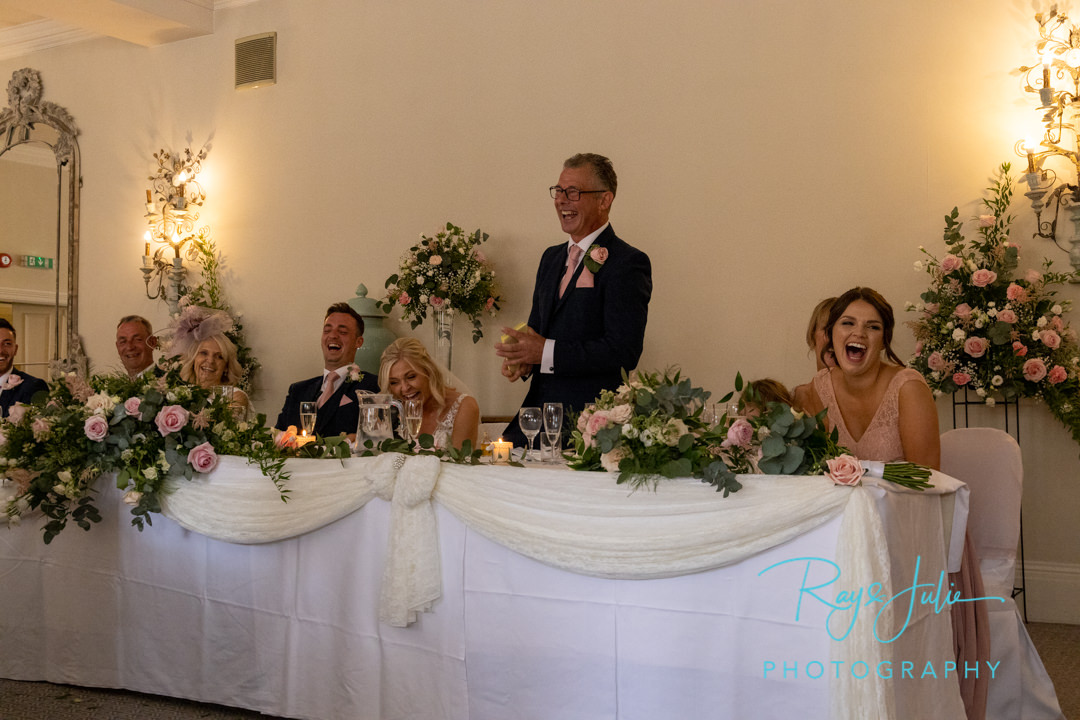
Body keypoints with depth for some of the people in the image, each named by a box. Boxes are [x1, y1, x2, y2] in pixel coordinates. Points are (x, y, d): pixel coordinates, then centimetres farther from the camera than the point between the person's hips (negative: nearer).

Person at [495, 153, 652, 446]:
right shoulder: (551, 257, 17)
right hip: (537, 410, 6)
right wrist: (522, 357, -1)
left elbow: (624, 351, -17)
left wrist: (547, 352, -19)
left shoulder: (628, 263, -9)